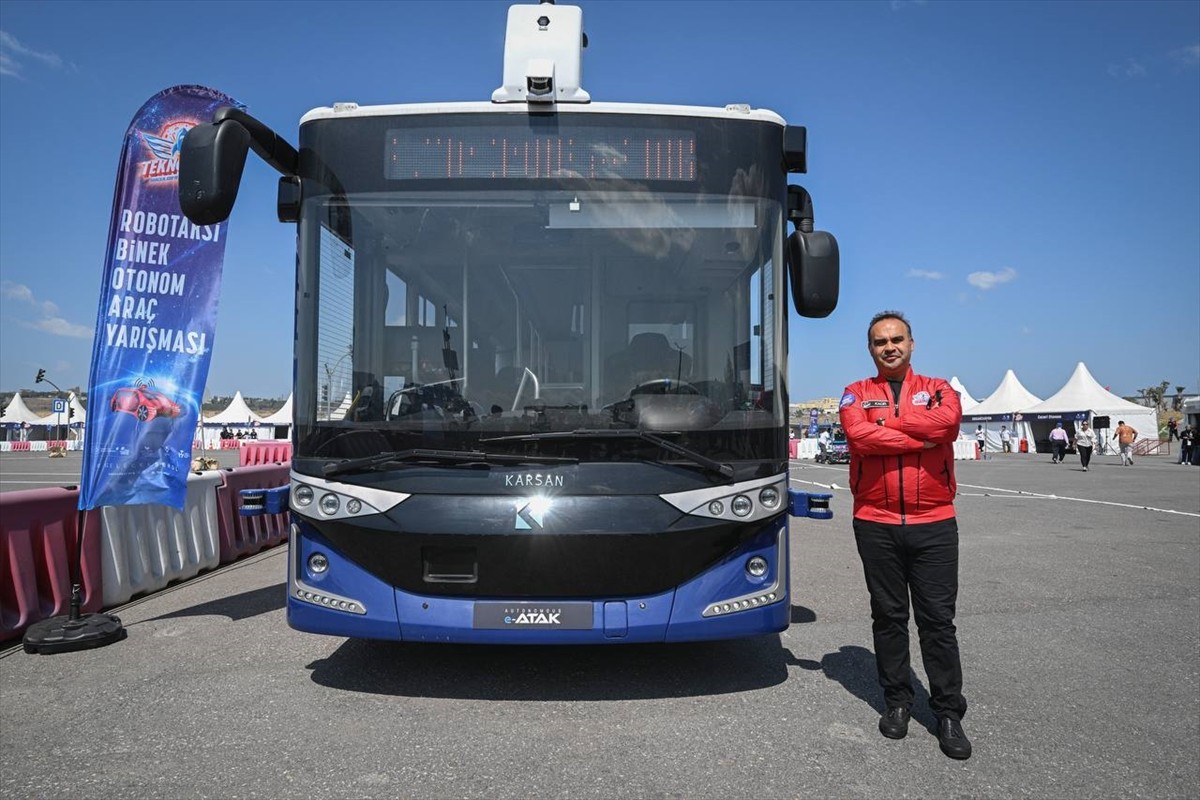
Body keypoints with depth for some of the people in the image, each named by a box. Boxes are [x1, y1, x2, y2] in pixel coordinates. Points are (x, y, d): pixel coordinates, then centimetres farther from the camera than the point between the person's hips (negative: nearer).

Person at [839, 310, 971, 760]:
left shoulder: (937, 389, 7)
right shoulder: (856, 394, 6)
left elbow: (946, 421, -17)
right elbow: (859, 436, -16)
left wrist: (883, 422, -12)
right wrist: (921, 437, -15)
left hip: (933, 524, 0)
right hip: (876, 524, 0)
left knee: (938, 620, 5)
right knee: (888, 617, 10)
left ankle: (948, 712, 16)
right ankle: (897, 701, 25)